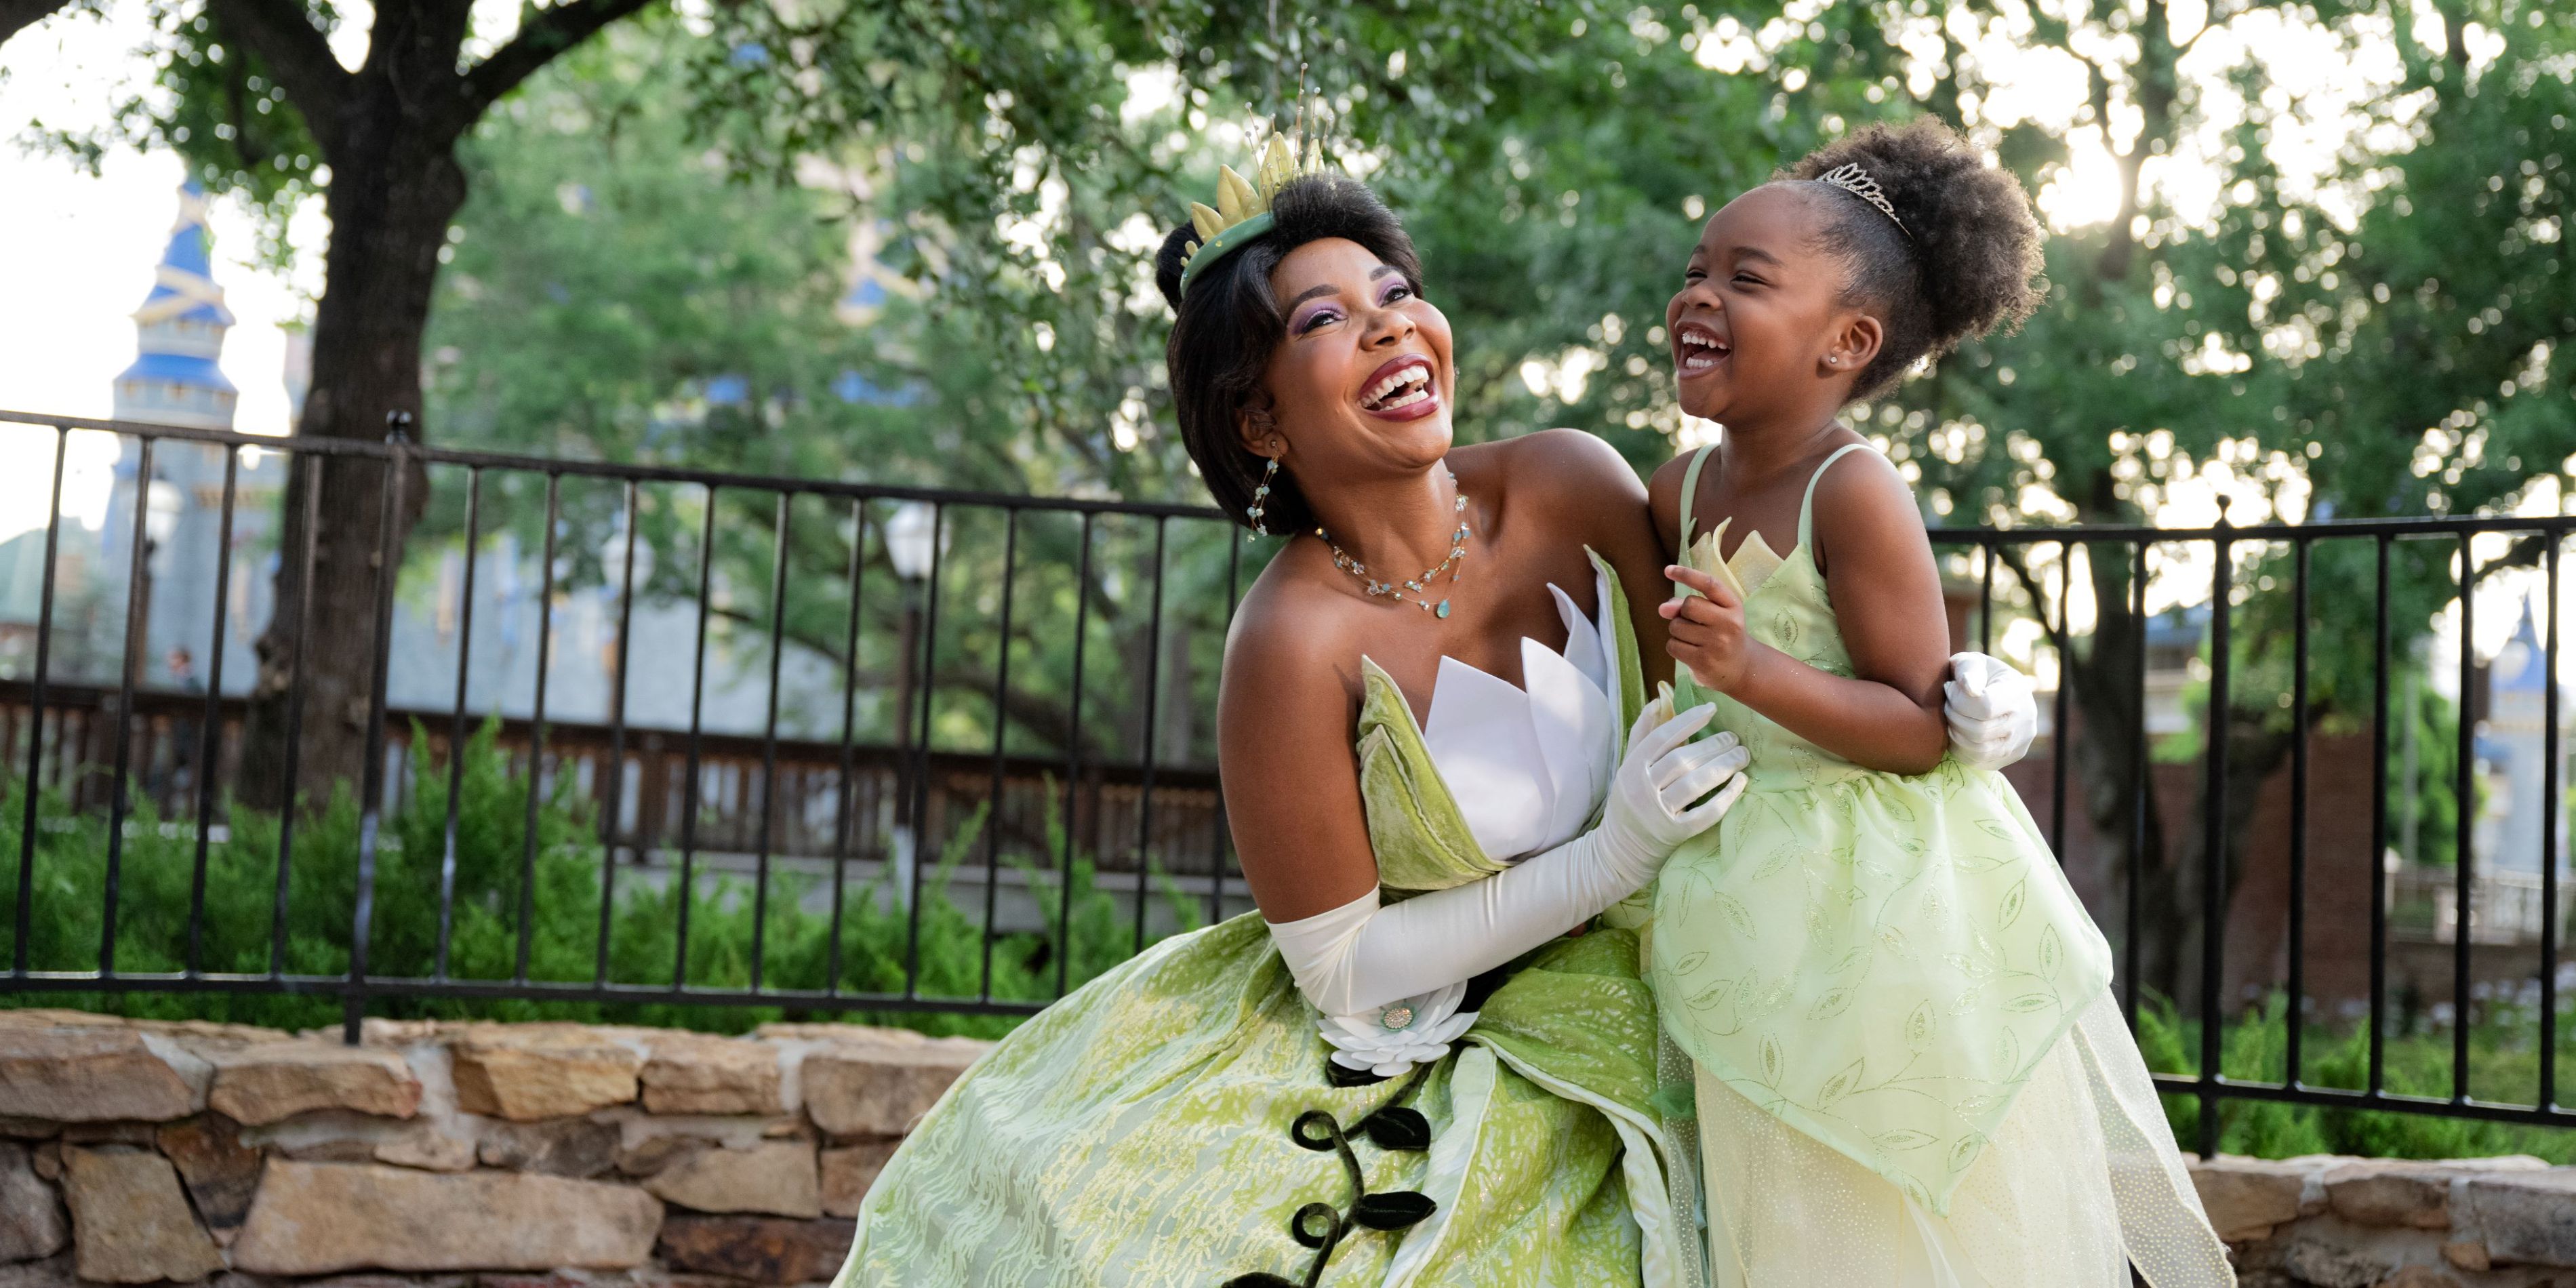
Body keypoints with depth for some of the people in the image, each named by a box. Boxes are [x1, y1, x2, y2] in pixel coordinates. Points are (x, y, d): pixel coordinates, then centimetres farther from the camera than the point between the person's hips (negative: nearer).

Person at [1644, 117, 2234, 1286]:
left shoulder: (1856, 493, -19)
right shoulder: (1680, 492, 2)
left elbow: (1922, 728, -21)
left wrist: (1754, 672, -31)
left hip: (1881, 910, -7)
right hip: (1755, 915, 7)